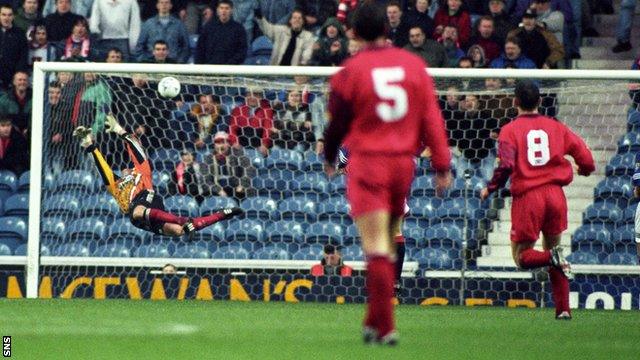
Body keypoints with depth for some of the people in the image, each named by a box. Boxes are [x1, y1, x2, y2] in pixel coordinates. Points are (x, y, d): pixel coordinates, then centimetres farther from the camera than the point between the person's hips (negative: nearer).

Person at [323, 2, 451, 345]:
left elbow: (337, 122, 3)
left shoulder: (351, 71, -6)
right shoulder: (414, 64, 3)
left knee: (376, 249, -7)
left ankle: (384, 326, -14)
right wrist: (441, 165, 7)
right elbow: (431, 117, 3)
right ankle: (375, 321, 18)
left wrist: (329, 158, 22)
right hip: (404, 162, 4)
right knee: (388, 248, 14)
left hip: (367, 162, -4)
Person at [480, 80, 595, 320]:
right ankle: (563, 309, 8)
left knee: (521, 257, 7)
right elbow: (586, 159, 4)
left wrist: (490, 189, -1)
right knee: (553, 246, 18)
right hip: (555, 194, 3)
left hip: (527, 197, -3)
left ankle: (552, 257, -26)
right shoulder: (556, 127, 7)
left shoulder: (510, 130, -2)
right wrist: (584, 170, 27)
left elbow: (506, 166, -17)